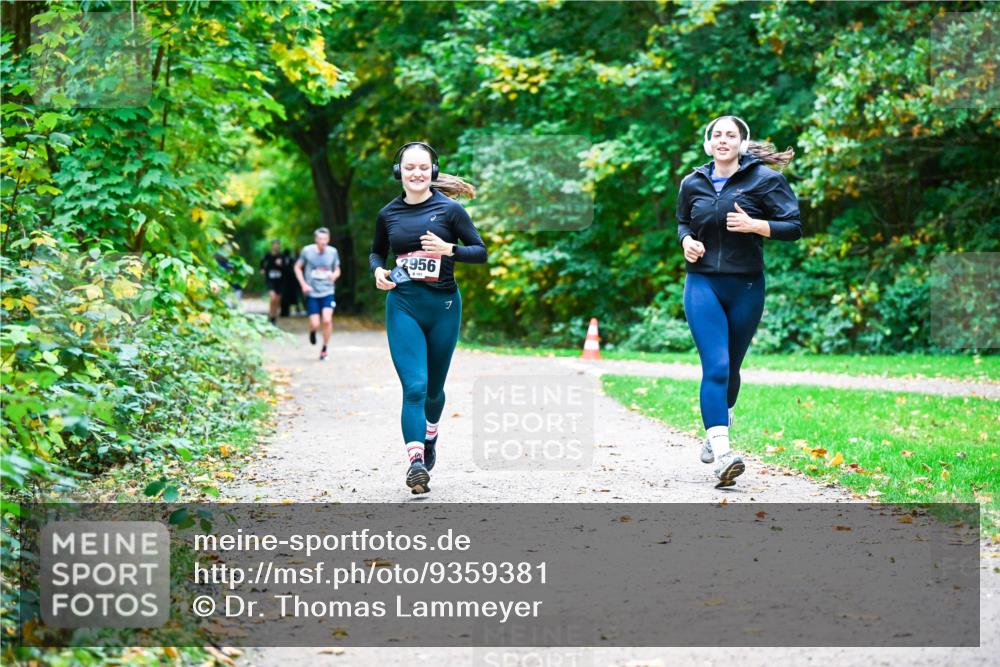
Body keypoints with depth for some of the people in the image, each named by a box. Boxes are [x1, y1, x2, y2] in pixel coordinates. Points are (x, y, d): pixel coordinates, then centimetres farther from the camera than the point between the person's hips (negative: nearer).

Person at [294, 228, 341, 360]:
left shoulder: (333, 252, 0)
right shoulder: (307, 251, -5)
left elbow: (337, 270, 12)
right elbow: (297, 267, 6)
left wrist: (334, 275, -12)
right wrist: (303, 284, -4)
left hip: (327, 292, 1)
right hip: (312, 293, -1)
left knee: (327, 320, -18)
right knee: (315, 324, -6)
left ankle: (324, 349, 0)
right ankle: (312, 331, 33)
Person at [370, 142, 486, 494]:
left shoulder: (449, 209, -3)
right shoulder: (388, 214, 4)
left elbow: (480, 251, -2)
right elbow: (376, 251, 21)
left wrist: (448, 249, -19)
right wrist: (377, 271, -1)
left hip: (443, 306, 0)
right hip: (403, 306, 0)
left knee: (433, 387, 14)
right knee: (414, 386, -15)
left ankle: (430, 434, 45)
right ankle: (416, 461, -23)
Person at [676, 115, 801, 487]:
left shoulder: (764, 179, -3)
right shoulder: (692, 184, 5)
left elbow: (794, 227, -6)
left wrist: (755, 225, -20)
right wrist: (686, 240, 0)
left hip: (746, 288, 0)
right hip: (702, 285, 0)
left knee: (730, 368, 14)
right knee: (715, 366, -15)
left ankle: (715, 431, 41)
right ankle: (722, 454, -23)